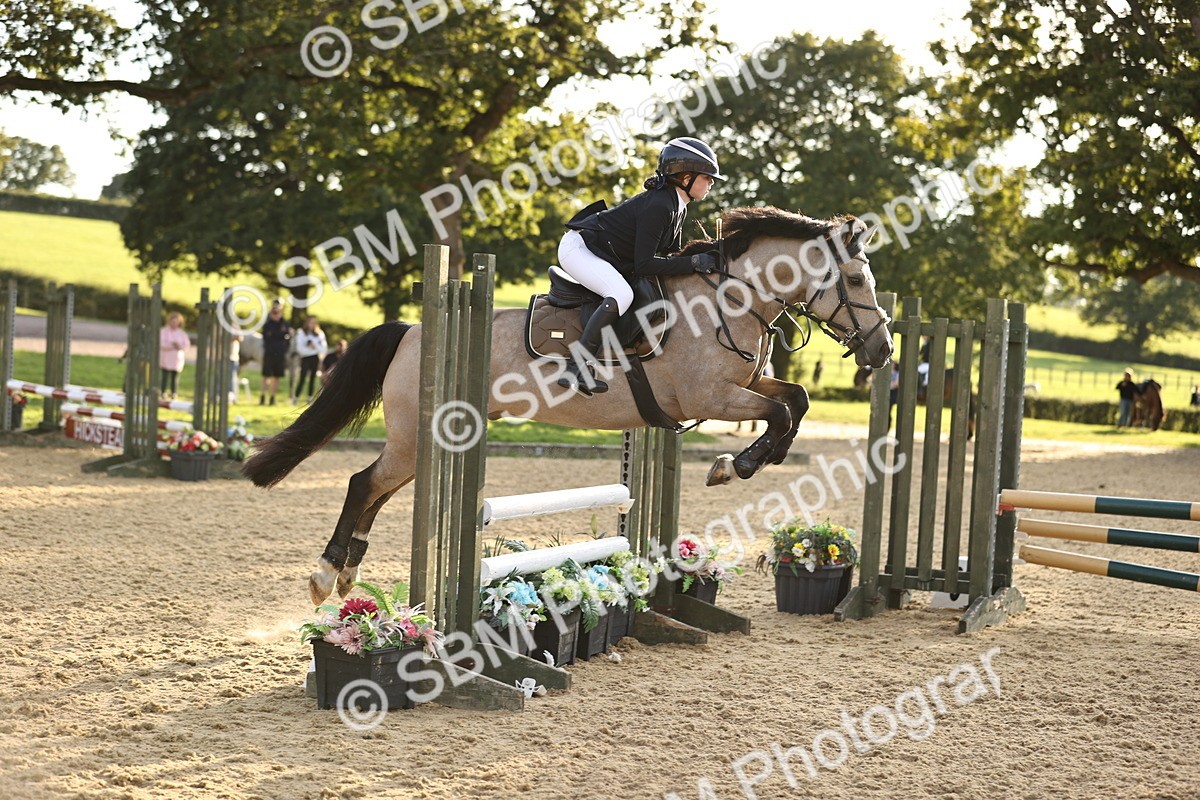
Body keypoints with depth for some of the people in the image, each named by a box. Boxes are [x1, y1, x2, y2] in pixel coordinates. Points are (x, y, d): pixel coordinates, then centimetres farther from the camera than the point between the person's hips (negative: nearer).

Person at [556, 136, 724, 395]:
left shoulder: (677, 207, 5)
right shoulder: (658, 206, -25)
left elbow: (674, 253, 17)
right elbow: (644, 265, -27)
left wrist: (707, 256, 0)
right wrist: (694, 262, -26)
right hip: (578, 248, -11)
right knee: (622, 295, -33)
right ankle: (578, 368, -36)